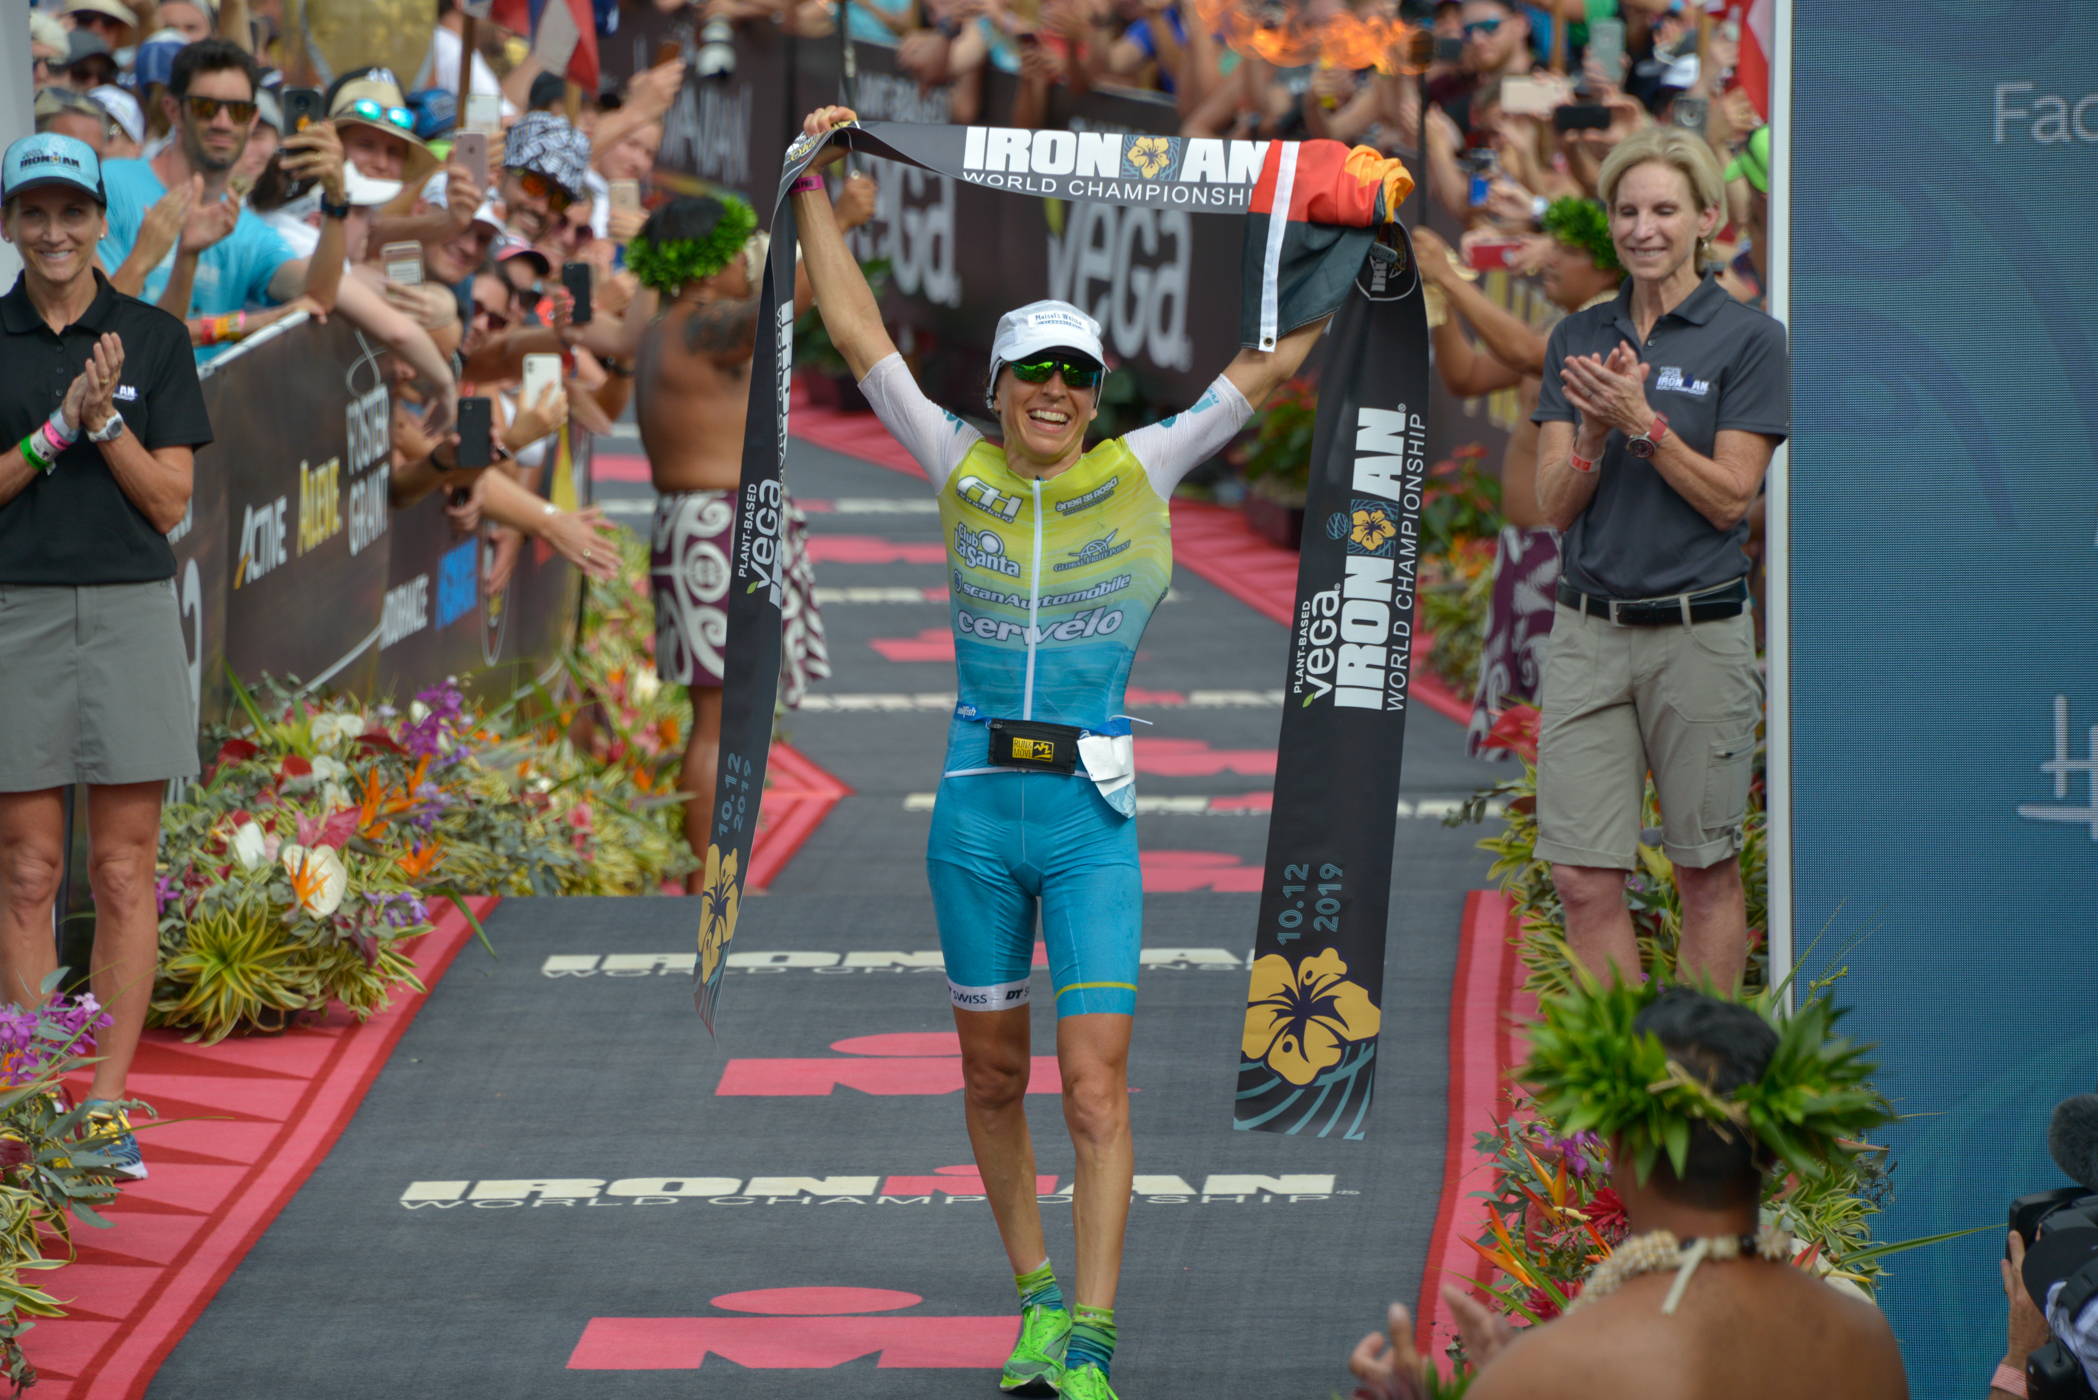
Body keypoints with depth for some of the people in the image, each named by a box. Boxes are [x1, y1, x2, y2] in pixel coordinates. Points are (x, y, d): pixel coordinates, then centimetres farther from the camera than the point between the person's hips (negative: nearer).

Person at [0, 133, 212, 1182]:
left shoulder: (153, 339, 5)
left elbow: (169, 503, 1)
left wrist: (107, 424, -15)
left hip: (132, 613, 0)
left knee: (123, 874, 0)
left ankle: (107, 1107, 3)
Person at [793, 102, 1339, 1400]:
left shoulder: (1139, 474, 3)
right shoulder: (961, 468, 5)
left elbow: (1268, 367, 5)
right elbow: (857, 332, 7)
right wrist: (812, 188, 6)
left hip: (1093, 815, -2)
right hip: (976, 807, 2)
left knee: (1097, 1082, -9)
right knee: (993, 1075, 10)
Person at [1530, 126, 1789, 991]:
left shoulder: (1749, 341, -3)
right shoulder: (1578, 340, 10)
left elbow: (1729, 497, -9)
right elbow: (1554, 504, 5)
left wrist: (1641, 421, -19)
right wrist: (1594, 434, -14)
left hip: (1698, 628, -3)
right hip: (1589, 628, 4)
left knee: (1707, 871, 5)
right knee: (1585, 880, -2)